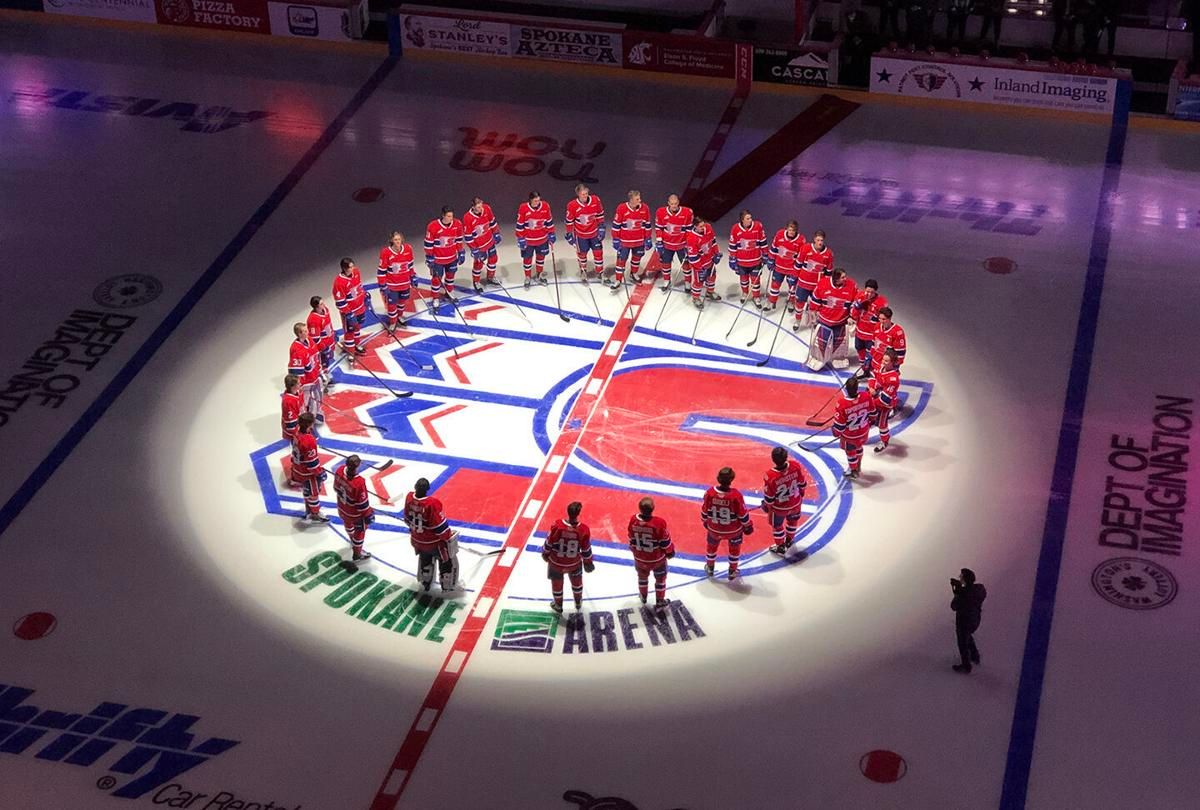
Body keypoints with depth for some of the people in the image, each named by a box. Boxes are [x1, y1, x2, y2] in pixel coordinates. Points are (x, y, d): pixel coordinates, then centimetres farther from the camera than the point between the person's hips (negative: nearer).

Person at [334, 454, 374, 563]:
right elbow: (362, 503, -28)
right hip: (355, 513, -7)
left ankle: (353, 541, 67)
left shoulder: (340, 470, -24)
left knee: (348, 523, 36)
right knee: (360, 530, 20)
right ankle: (357, 555, 40)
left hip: (342, 508, 7)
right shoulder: (359, 483, -43)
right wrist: (368, 514, -9)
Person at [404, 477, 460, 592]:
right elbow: (440, 525, -27)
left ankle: (425, 583, 50)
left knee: (425, 557, 34)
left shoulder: (409, 498, -16)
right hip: (433, 542, -6)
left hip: (417, 540, 6)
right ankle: (448, 586, 30)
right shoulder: (432, 504, -35)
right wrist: (448, 537, -10)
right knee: (448, 559, 17)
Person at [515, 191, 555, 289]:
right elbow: (520, 225, -13)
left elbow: (549, 221, 0)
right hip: (528, 240, -3)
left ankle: (539, 275, 41)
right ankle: (528, 278, 30)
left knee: (541, 256, 19)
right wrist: (521, 239, -10)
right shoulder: (523, 208, -22)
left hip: (542, 238, 3)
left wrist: (551, 234, 4)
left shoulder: (545, 206, -14)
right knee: (527, 259, 11)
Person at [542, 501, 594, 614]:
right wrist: (588, 562, 6)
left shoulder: (557, 525, -29)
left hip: (556, 562, -1)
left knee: (557, 583, 26)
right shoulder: (584, 530, -27)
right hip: (574, 562, 1)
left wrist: (545, 553, 7)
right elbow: (586, 550, -14)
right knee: (576, 580, 31)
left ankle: (558, 606, 49)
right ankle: (578, 604, 54)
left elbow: (549, 542, -14)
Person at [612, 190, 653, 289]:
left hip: (639, 240, 3)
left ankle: (634, 273, 45)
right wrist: (615, 240, -7)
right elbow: (616, 225, -10)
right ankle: (618, 280, 15)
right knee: (621, 259, 3)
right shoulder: (621, 208, -20)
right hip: (624, 240, -3)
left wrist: (648, 239, 4)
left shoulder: (644, 208, -12)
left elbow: (647, 225, 0)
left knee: (637, 257, 21)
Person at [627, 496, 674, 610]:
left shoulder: (633, 521, -20)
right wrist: (670, 551, 3)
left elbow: (631, 539, -2)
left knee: (642, 576, 30)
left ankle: (643, 596, 51)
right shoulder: (659, 523, -31)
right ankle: (660, 602, 31)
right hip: (657, 558, -3)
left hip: (640, 558, 3)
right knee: (660, 578, 20)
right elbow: (665, 541, -17)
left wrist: (633, 548, 19)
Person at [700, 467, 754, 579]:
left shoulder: (710, 493, -23)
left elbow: (704, 511, -8)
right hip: (733, 530, -2)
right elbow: (743, 514, -18)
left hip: (714, 529, 2)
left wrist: (705, 521, 14)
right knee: (734, 548, 27)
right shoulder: (736, 495, -30)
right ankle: (732, 571, 40)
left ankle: (709, 567, 50)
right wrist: (747, 526, 2)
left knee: (712, 545, 30)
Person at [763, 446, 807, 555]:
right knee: (793, 521, 33)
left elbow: (768, 497, -21)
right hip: (795, 503, 3)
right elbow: (803, 484, -9)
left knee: (777, 525, 27)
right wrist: (801, 493, 13)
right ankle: (789, 541, 58)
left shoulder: (770, 476, -37)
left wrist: (767, 506, 1)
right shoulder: (796, 466, -29)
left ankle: (781, 548, 47)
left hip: (779, 508, -3)